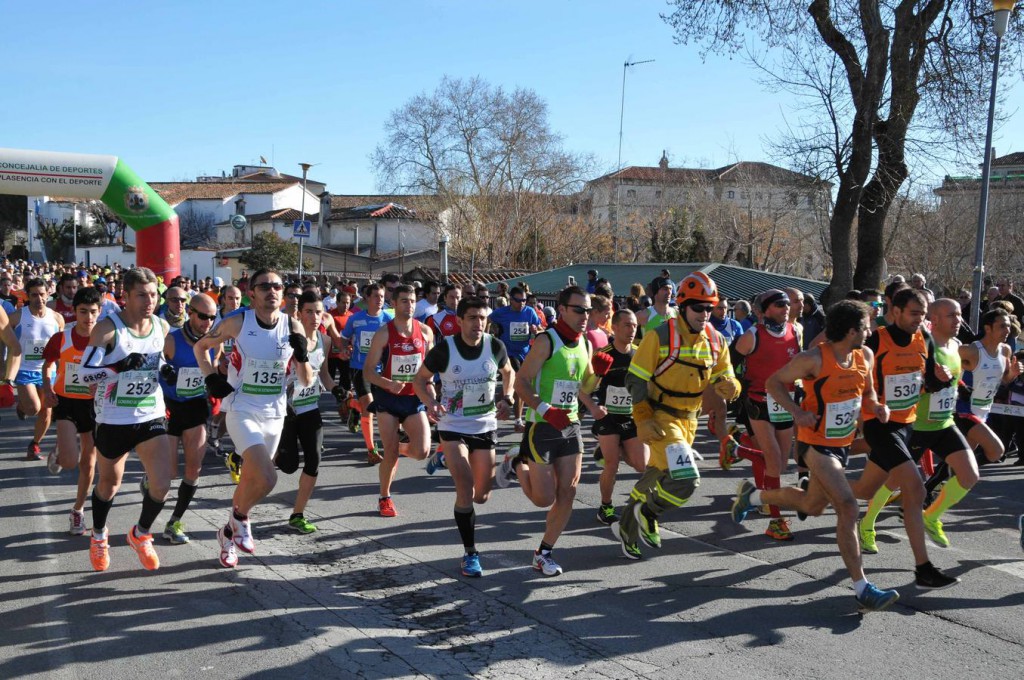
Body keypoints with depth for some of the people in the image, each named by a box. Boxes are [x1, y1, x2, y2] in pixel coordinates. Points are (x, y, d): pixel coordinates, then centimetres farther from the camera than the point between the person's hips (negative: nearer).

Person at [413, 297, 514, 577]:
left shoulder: (495, 346, -8)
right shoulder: (444, 348, -14)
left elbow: (508, 372, 12)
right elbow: (420, 379, 0)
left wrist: (507, 399, -5)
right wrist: (431, 403, -19)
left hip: (486, 427, 3)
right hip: (453, 428, -3)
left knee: (481, 496, 12)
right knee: (465, 490, -15)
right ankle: (470, 553, 1)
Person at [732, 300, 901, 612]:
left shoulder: (865, 356, 0)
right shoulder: (815, 358, -20)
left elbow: (867, 391, 16)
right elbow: (774, 382, -11)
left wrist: (876, 406, -7)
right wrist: (797, 412, -25)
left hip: (843, 443, 8)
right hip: (816, 443, -8)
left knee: (813, 505, 22)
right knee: (847, 506, -19)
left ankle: (752, 495, 44)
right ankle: (862, 589, -15)